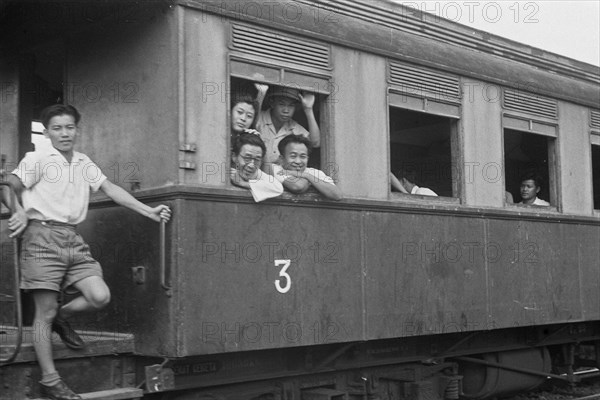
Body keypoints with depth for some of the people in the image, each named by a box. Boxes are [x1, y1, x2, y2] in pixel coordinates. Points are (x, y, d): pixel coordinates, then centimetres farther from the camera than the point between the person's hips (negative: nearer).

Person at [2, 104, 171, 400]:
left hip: (73, 240, 5)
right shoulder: (37, 159, -1)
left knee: (100, 296, -10)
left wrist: (148, 211, 2)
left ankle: (61, 317, 21)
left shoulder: (85, 163, 14)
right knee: (45, 312, -3)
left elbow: (109, 188, 9)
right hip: (43, 237, -5)